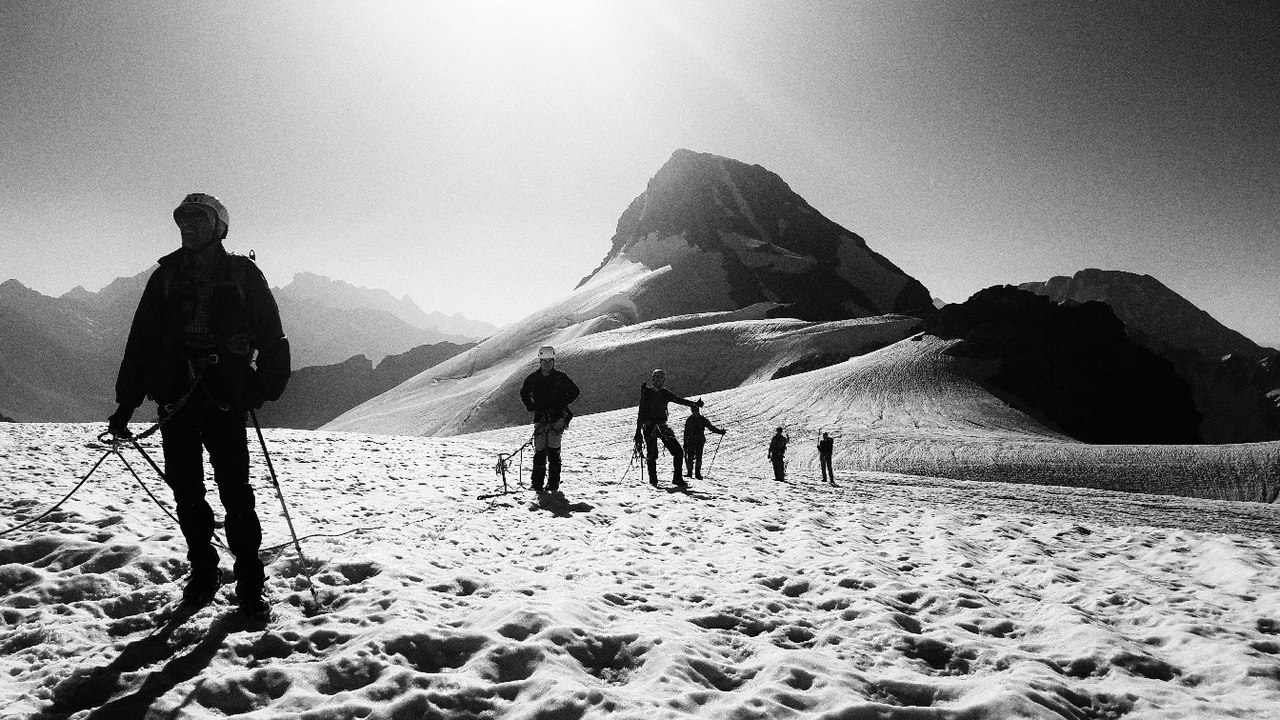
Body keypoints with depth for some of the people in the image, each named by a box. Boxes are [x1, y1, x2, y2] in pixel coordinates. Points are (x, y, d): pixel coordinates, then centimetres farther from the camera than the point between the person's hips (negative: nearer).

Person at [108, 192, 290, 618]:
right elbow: (141, 340, 13)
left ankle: (249, 583, 0)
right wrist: (125, 404, 9)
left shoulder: (242, 274, 7)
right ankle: (202, 571, 19)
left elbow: (271, 335, 6)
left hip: (225, 396, -3)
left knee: (235, 491, -7)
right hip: (175, 396, 3)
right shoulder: (166, 276, 14)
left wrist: (266, 386, -6)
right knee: (185, 491, 5)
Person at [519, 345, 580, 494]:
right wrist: (531, 407, 9)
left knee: (553, 451, -7)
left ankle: (553, 484, -2)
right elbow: (524, 393, 22)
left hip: (557, 419, -2)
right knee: (539, 451, -1)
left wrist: (562, 404, 0)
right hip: (540, 419, 2)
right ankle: (537, 484, 5)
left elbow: (575, 392, 9)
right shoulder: (533, 378, 4)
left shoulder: (560, 377, -1)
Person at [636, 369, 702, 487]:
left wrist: (694, 403, -20)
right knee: (651, 454, -9)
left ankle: (677, 478, 5)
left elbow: (679, 400, -2)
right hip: (649, 426, -4)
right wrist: (638, 431, -8)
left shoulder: (664, 393, 10)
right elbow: (641, 413, -3)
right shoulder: (646, 393, -1)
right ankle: (653, 480, 9)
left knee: (678, 451, -5)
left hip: (662, 426, 4)